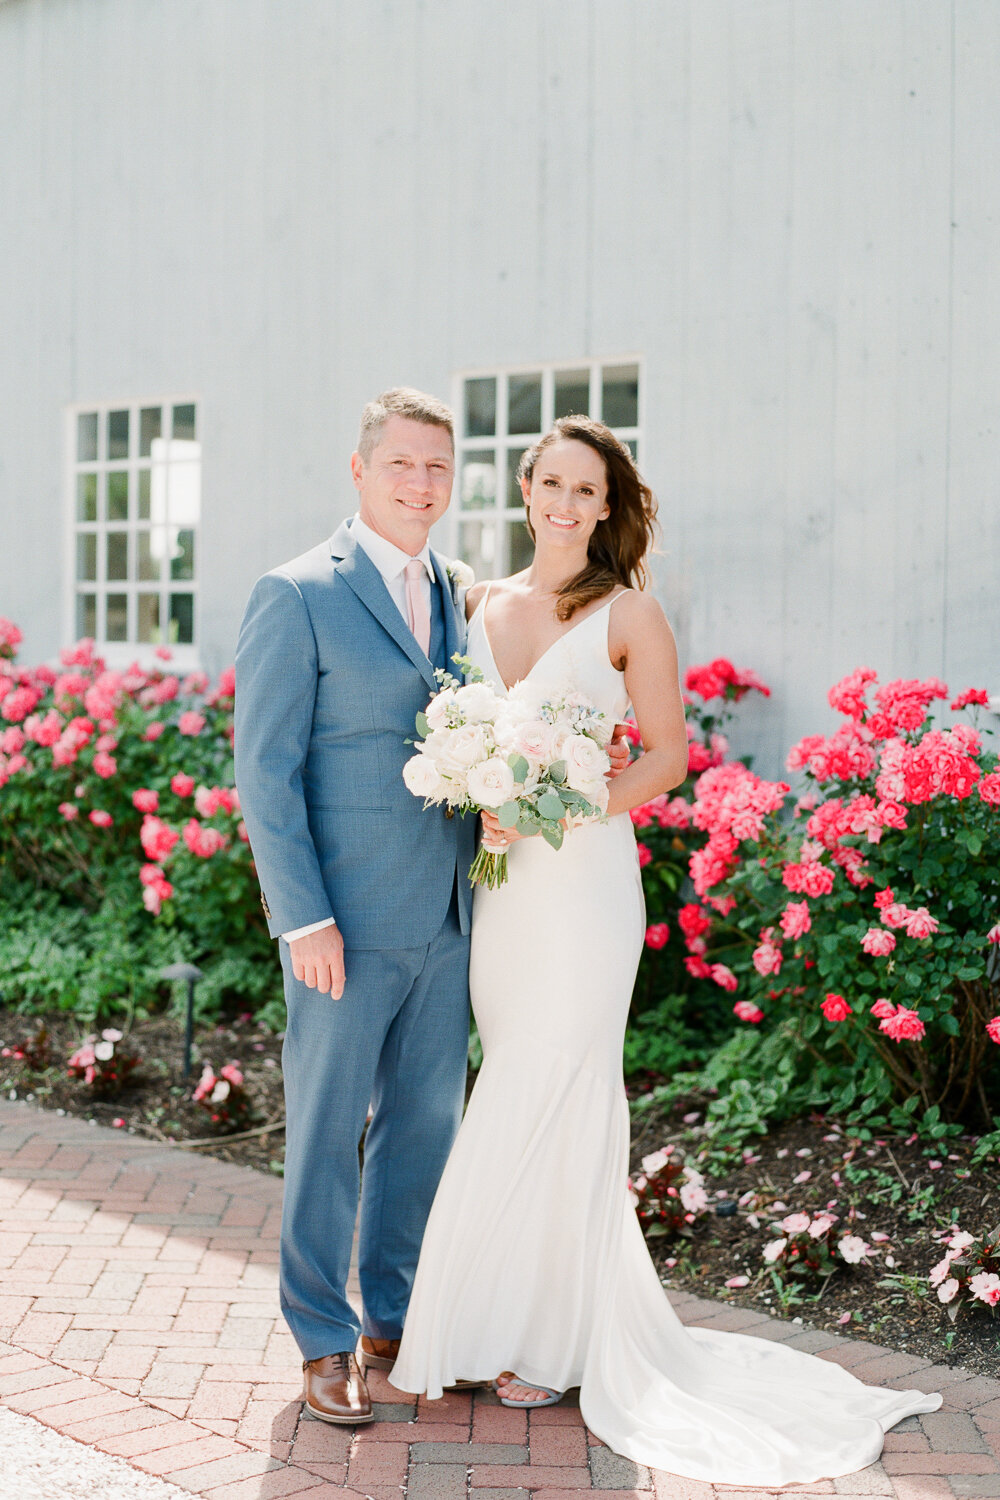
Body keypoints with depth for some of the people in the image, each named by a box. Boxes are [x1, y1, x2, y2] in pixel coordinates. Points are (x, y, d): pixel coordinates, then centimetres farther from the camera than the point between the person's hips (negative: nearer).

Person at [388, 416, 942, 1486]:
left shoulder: (628, 615, -4)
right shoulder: (479, 605, 10)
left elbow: (669, 754, -3)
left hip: (583, 880, -5)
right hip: (497, 884, 5)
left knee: (553, 1100, -2)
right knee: (524, 1102, 10)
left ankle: (558, 1338, 13)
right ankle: (534, 1318, 23)